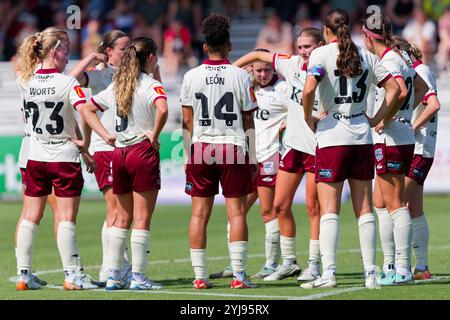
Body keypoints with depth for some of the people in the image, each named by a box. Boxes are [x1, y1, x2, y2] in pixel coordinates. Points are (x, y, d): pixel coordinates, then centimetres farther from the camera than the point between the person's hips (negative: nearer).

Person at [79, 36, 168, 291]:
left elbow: (87, 109, 19)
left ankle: (114, 275, 12)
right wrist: (154, 136, -15)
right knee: (142, 218, -2)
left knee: (123, 217, 13)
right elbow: (162, 109, -29)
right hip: (143, 152, -6)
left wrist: (105, 135, 10)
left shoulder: (116, 86, 13)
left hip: (119, 153, 6)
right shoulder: (150, 85, -9)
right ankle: (138, 276, -3)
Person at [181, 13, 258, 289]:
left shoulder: (191, 77, 3)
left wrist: (188, 155, 11)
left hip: (200, 149, 2)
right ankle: (239, 274, -7)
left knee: (200, 213, 4)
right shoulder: (240, 76, -2)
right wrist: (252, 157, 6)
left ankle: (200, 275, 3)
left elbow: (187, 120, 5)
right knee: (236, 212, -1)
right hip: (233, 147, -2)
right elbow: (248, 120, 0)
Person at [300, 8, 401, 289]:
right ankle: (371, 274, 6)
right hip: (362, 137, 4)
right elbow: (394, 88, 8)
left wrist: (309, 119, -6)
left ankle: (328, 273, -11)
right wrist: (376, 120, 12)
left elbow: (308, 89, -20)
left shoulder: (321, 54, -5)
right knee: (364, 209, 7)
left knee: (329, 209, -3)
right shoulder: (366, 56, 9)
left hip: (332, 138, -4)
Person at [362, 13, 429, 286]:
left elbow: (401, 91, -32)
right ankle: (390, 266, 16)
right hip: (404, 138, 9)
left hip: (390, 139, -9)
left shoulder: (388, 62, -15)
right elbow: (421, 88, 28)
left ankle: (402, 269, -5)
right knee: (381, 204, 14)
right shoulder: (401, 57, 14)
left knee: (395, 205, -6)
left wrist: (385, 120, -20)